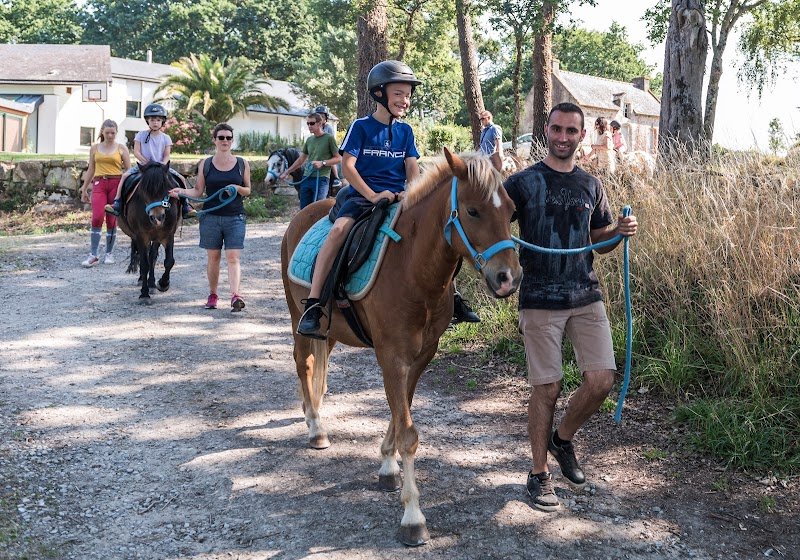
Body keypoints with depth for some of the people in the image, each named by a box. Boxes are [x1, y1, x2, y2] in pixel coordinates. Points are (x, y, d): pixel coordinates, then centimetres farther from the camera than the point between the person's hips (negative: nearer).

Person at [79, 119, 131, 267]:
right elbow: (91, 170, 17)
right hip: (99, 184, 1)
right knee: (97, 217, -15)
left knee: (112, 220, 2)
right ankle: (93, 255, -14)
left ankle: (109, 253, 16)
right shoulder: (95, 148, 12)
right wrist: (84, 189, 17)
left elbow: (128, 169, 5)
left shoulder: (122, 148, 6)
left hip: (116, 184, -1)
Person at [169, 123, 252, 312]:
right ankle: (212, 295, 20)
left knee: (233, 258, -11)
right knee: (213, 257, 8)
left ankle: (236, 295, -21)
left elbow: (248, 190, 9)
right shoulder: (205, 164, 5)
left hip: (235, 218, -1)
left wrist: (238, 188, -12)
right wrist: (181, 191, -12)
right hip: (211, 217, 1)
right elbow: (198, 191, 5)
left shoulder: (242, 164, 5)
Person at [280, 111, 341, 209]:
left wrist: (323, 163, -16)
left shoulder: (329, 138, -3)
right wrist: (287, 172, 23)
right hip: (306, 178, 6)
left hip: (321, 179, -6)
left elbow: (338, 158, -4)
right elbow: (301, 159, 23)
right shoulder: (309, 140, 14)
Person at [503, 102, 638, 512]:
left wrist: (621, 231, -2)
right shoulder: (522, 183, -2)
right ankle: (539, 475, 16)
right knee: (546, 387, 0)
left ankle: (563, 439, 25)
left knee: (601, 379, -4)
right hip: (540, 300, -4)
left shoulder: (591, 186, 10)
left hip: (586, 297, 4)